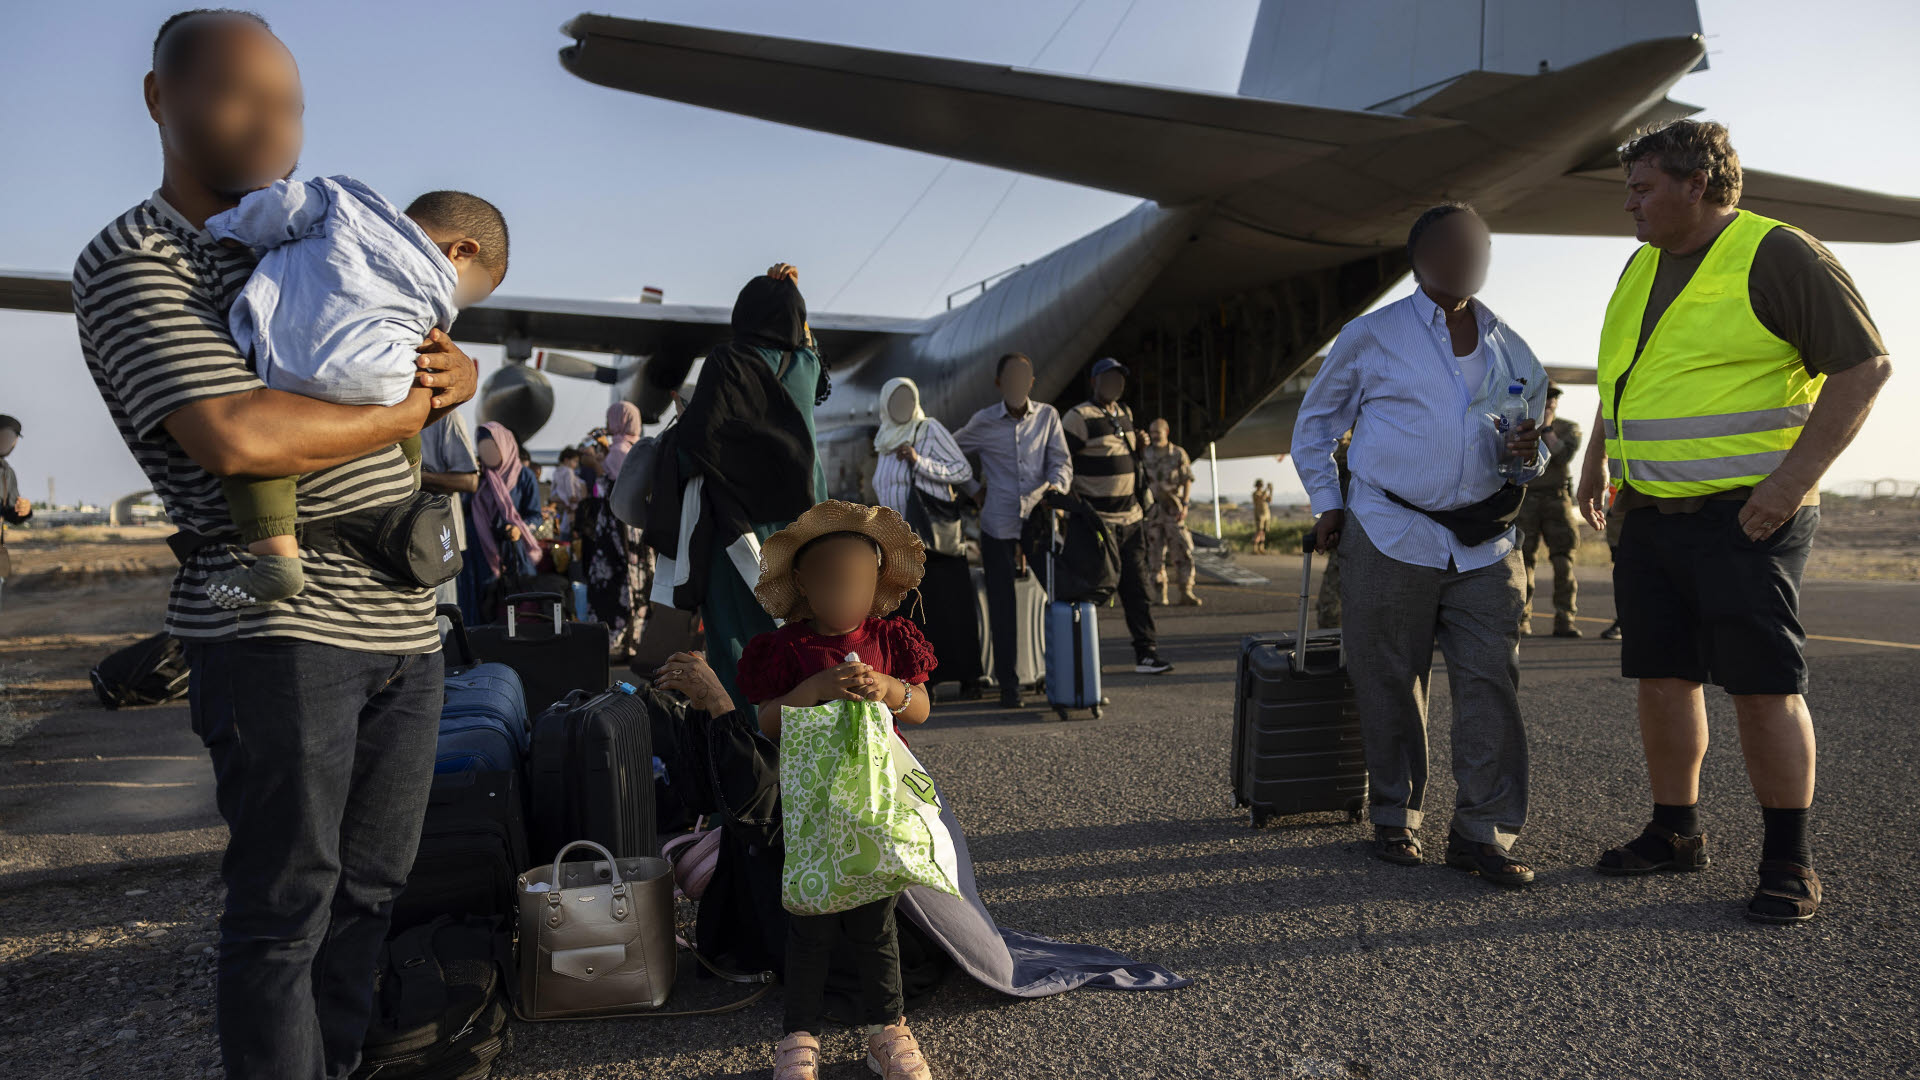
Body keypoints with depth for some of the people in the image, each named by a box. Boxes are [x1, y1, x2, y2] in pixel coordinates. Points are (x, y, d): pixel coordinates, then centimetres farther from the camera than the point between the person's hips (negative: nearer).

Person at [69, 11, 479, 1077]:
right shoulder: (131, 262, -4)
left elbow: (453, 366, 26)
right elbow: (238, 437, -21)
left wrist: (451, 367, 1)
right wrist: (407, 410, -8)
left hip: (404, 622, 7)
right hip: (276, 629, -7)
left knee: (368, 891, 12)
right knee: (286, 906, 0)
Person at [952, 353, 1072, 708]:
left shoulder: (1047, 416, 6)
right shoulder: (984, 423, 3)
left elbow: (1061, 462, 4)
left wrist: (1056, 486, -16)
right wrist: (975, 485, 13)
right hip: (998, 526, -1)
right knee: (1002, 608, 1)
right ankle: (1008, 685, 9)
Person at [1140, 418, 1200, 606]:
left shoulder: (1179, 453, 5)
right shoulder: (1145, 454, 9)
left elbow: (1187, 481, 2)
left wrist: (1184, 504, -8)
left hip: (1173, 508, -1)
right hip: (1151, 508, 1)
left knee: (1182, 549, -7)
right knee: (1156, 552, 2)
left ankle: (1186, 592, -2)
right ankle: (1160, 595, 6)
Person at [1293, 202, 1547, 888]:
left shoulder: (1512, 351, 14)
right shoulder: (1371, 336, 5)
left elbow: (1528, 437, 25)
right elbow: (1315, 423, 13)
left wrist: (1526, 457, 0)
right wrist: (1327, 504, 4)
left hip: (1485, 544, 3)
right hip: (1390, 541, -3)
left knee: (1492, 682, -3)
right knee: (1390, 685, 3)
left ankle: (1484, 832, 4)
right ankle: (1395, 819, 17)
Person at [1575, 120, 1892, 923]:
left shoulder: (1778, 256, -8)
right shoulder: (1643, 269, 14)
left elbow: (1865, 365, -11)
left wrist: (1793, 478, -17)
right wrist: (1597, 457, 22)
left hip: (1745, 516, -7)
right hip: (1649, 515, 7)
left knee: (1764, 683, -6)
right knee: (1662, 676, 8)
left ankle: (1789, 861, 5)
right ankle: (1675, 832, 21)